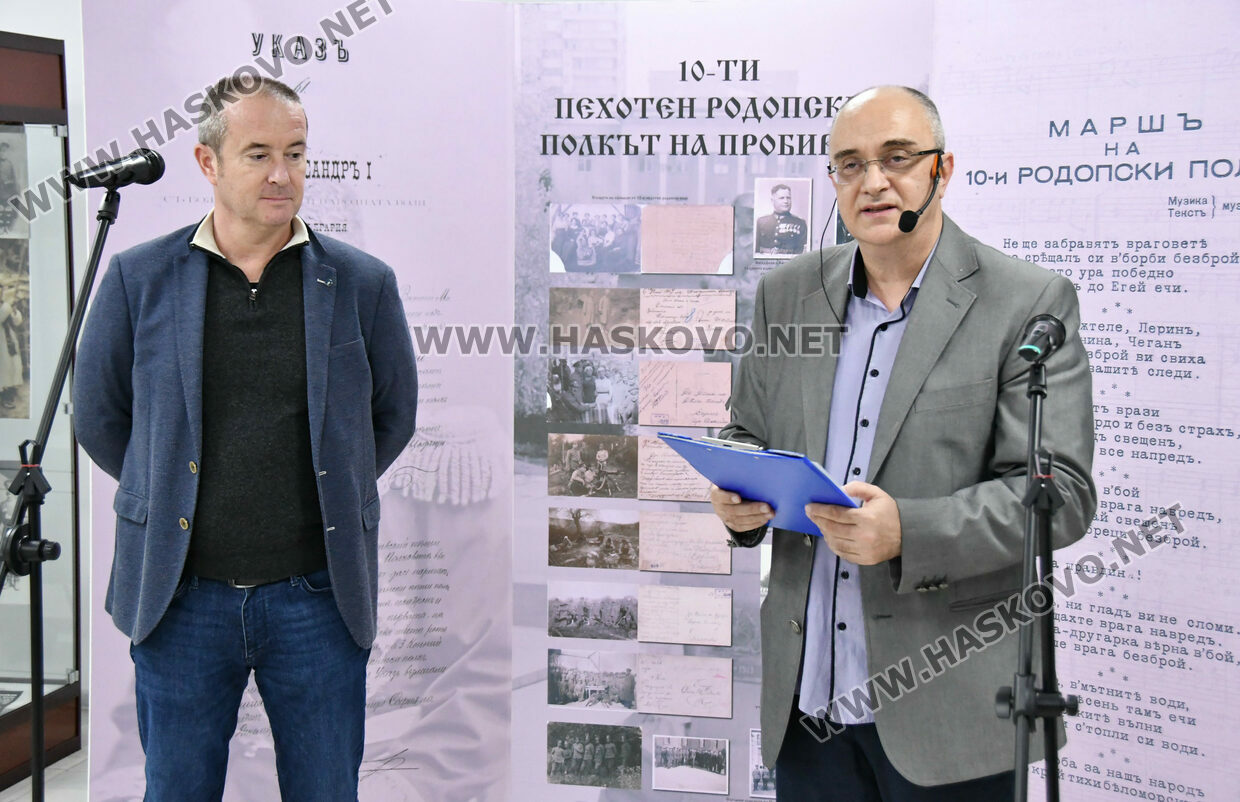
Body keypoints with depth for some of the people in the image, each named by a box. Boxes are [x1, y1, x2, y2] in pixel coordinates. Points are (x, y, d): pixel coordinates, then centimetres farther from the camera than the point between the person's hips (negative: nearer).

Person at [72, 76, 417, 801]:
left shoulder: (363, 283, 0)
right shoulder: (139, 278, 0)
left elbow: (394, 416, 10)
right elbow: (99, 415, 10)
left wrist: (328, 496, 9)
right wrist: (168, 496, 10)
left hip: (318, 596, 0)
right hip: (181, 597, 1)